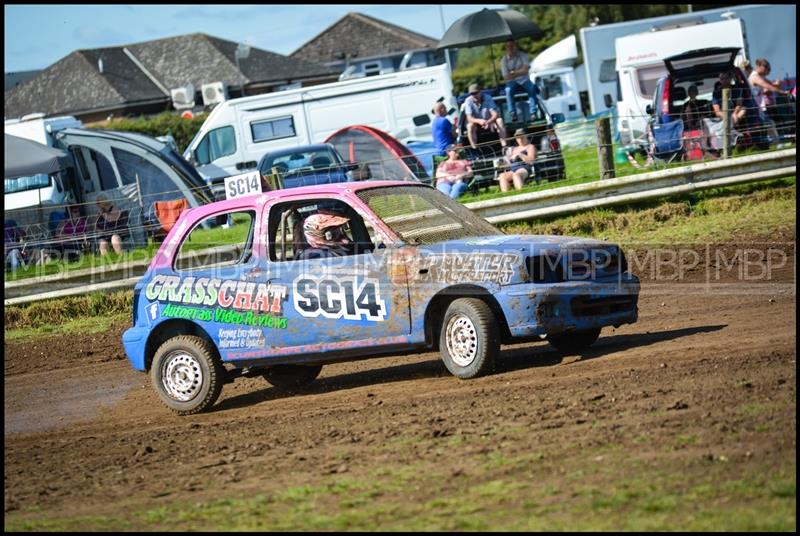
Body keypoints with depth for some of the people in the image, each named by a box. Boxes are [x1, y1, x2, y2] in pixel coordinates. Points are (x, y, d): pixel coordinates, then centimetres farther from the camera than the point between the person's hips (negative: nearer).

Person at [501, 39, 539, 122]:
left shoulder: (522, 55, 3)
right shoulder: (504, 60, 1)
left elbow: (525, 69, -8)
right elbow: (506, 77, -5)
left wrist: (514, 72, -12)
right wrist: (519, 72, -11)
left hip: (524, 80, 0)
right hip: (512, 82, 0)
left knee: (532, 88, -31)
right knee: (508, 90, -34)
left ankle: (533, 112, -33)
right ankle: (513, 114, -35)